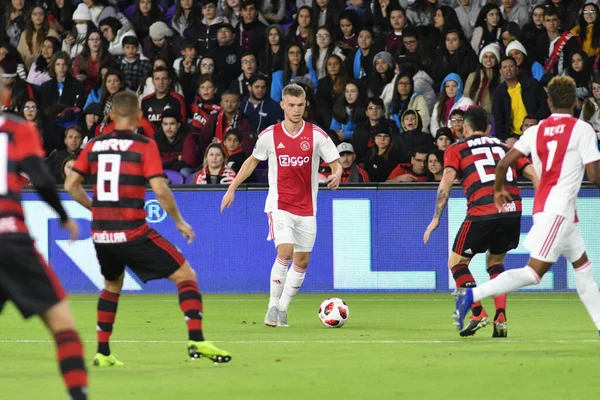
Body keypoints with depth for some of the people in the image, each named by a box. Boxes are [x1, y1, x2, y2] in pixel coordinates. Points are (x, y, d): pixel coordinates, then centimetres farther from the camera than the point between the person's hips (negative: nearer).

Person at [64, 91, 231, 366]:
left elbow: (71, 185, 8)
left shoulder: (93, 146, 7)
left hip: (101, 234, 5)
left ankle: (103, 353, 25)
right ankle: (196, 340, -10)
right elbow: (160, 190, -13)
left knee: (112, 285, 29)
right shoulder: (144, 146, -6)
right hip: (132, 233, -5)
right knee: (185, 275, 4)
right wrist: (179, 221, 0)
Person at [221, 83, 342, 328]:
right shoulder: (269, 135, -2)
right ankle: (273, 306, -8)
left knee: (302, 261, 4)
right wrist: (232, 188, 11)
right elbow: (253, 161, 14)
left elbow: (336, 163, 1)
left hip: (306, 208, 2)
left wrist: (336, 175, -23)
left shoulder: (317, 135, -3)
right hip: (280, 204, -2)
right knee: (285, 252, -20)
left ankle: (282, 308, 20)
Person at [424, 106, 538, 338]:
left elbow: (447, 180, -2)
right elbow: (533, 173, 13)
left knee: (456, 262, 15)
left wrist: (436, 218, -4)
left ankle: (478, 314, -1)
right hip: (513, 209, 4)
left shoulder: (456, 150, 14)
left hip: (482, 212, -4)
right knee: (495, 262, 25)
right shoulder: (504, 147, 23)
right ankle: (501, 318, 9)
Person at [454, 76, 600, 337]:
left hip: (542, 206, 8)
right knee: (534, 271, -12)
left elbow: (504, 163, 5)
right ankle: (473, 294, -22)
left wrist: (499, 189, 23)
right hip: (559, 209, -8)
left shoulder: (536, 130, 9)